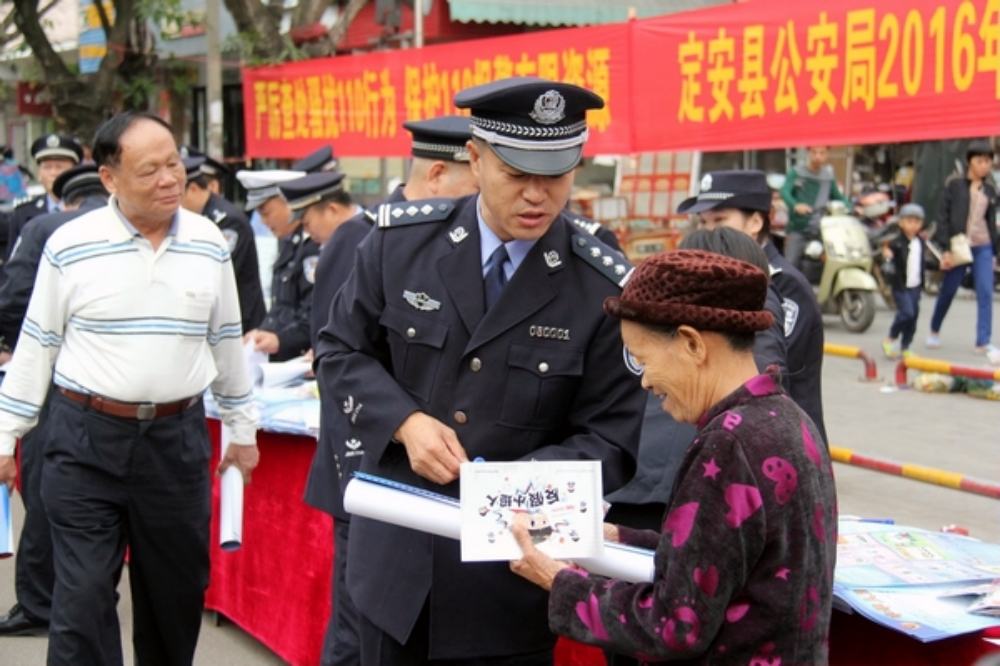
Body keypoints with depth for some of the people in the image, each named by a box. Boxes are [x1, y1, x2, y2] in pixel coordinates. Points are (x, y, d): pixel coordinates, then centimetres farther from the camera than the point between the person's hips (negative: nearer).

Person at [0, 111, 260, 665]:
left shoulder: (209, 244, 3)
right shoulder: (71, 245, -5)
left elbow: (226, 343, 13)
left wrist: (242, 430, 16)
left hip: (177, 438, 3)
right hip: (85, 438, -2)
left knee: (178, 593, 13)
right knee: (83, 598, -2)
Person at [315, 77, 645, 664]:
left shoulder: (604, 288, -11)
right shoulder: (401, 238, -4)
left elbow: (609, 441, -8)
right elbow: (341, 352, 5)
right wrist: (405, 422, -13)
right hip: (395, 555, 2)